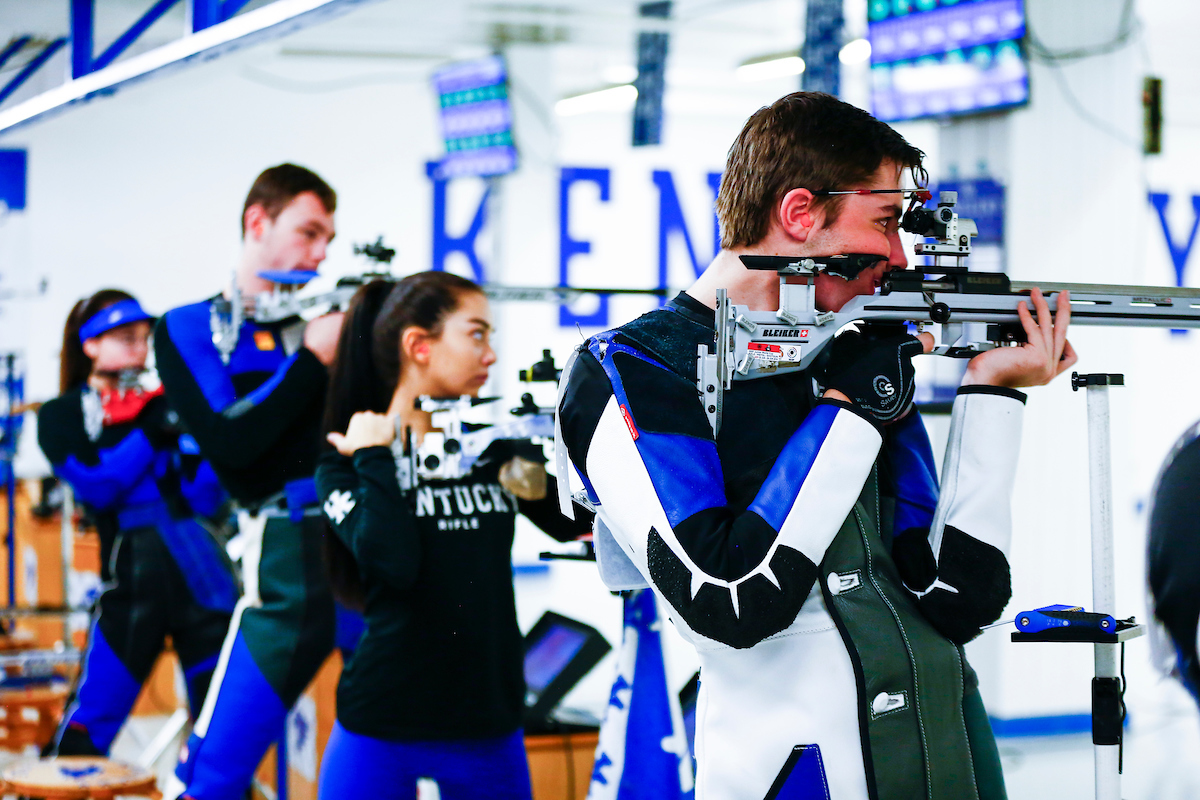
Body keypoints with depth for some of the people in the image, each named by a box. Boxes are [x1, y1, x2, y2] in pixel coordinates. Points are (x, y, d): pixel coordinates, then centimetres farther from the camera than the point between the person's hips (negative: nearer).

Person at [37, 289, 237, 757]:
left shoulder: (165, 405, 12)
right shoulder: (61, 417, 7)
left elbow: (207, 500, 4)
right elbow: (96, 486, -9)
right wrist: (150, 435, -9)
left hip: (202, 567, 3)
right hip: (132, 568, -3)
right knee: (91, 720, -3)